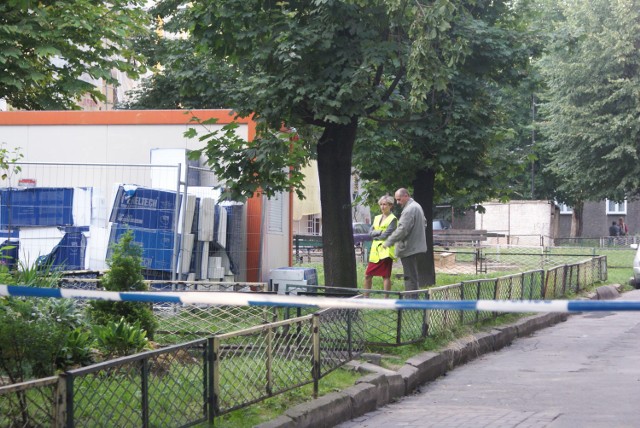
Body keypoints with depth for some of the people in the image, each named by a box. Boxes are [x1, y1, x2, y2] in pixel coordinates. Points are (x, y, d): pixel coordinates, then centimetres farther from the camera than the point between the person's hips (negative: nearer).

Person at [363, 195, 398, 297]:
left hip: (386, 250, -7)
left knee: (386, 276, -4)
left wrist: (376, 236, 2)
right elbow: (370, 232, 7)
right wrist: (380, 232, -9)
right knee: (368, 275, 5)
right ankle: (365, 298, 12)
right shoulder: (377, 218, 17)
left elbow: (386, 234, -12)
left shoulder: (393, 219, -3)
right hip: (375, 251, 7)